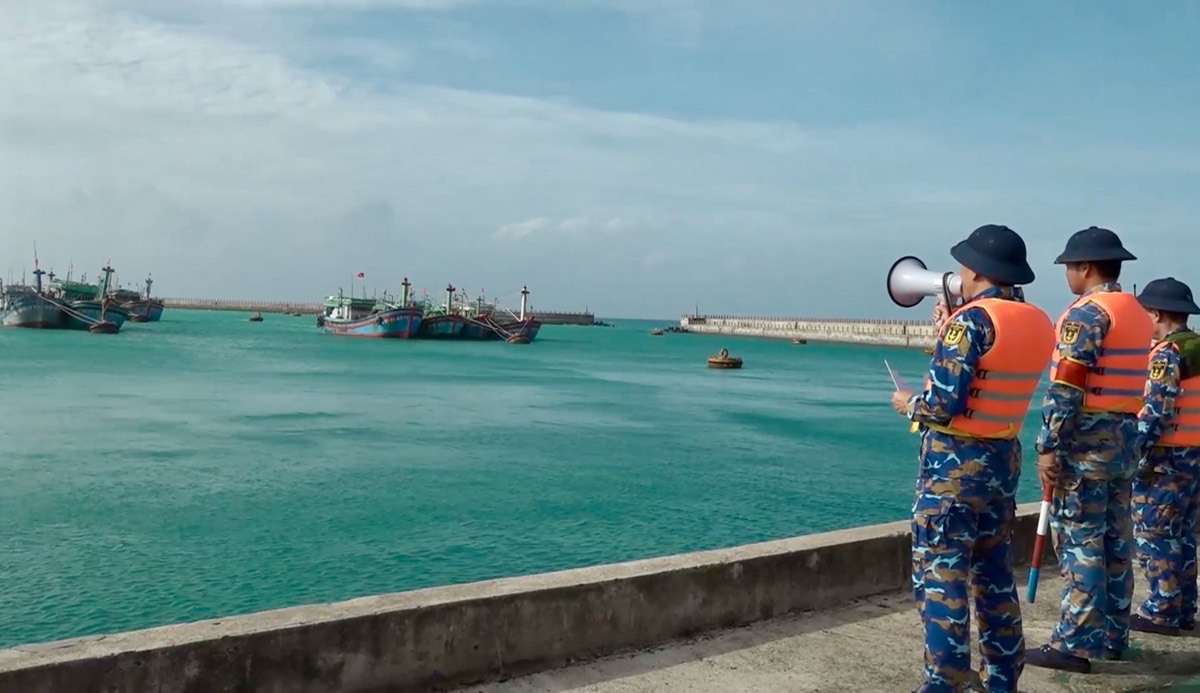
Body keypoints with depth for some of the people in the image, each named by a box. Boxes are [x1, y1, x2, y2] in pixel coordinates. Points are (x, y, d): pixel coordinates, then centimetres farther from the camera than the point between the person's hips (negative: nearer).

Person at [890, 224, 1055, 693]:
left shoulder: (971, 320, -17)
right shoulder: (1037, 323, 6)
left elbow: (943, 403, -21)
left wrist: (908, 404, -1)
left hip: (955, 462, -8)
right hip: (1004, 459, 8)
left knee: (939, 579, -1)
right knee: (996, 577, 17)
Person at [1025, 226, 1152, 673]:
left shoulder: (1086, 313, -13)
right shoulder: (1139, 314, 15)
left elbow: (1065, 388, -20)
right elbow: (1132, 382, 17)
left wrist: (1048, 447, -19)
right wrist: (1127, 440, 19)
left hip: (1086, 442, -9)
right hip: (1124, 440, 9)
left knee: (1079, 543, -6)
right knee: (1116, 541, 12)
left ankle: (1075, 645, -3)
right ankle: (1112, 636, 21)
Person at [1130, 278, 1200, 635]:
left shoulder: (1166, 354, -13)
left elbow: (1156, 412, -20)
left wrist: (1134, 453, -17)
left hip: (1165, 458, -9)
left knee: (1153, 535, -2)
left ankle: (1161, 612, 1)